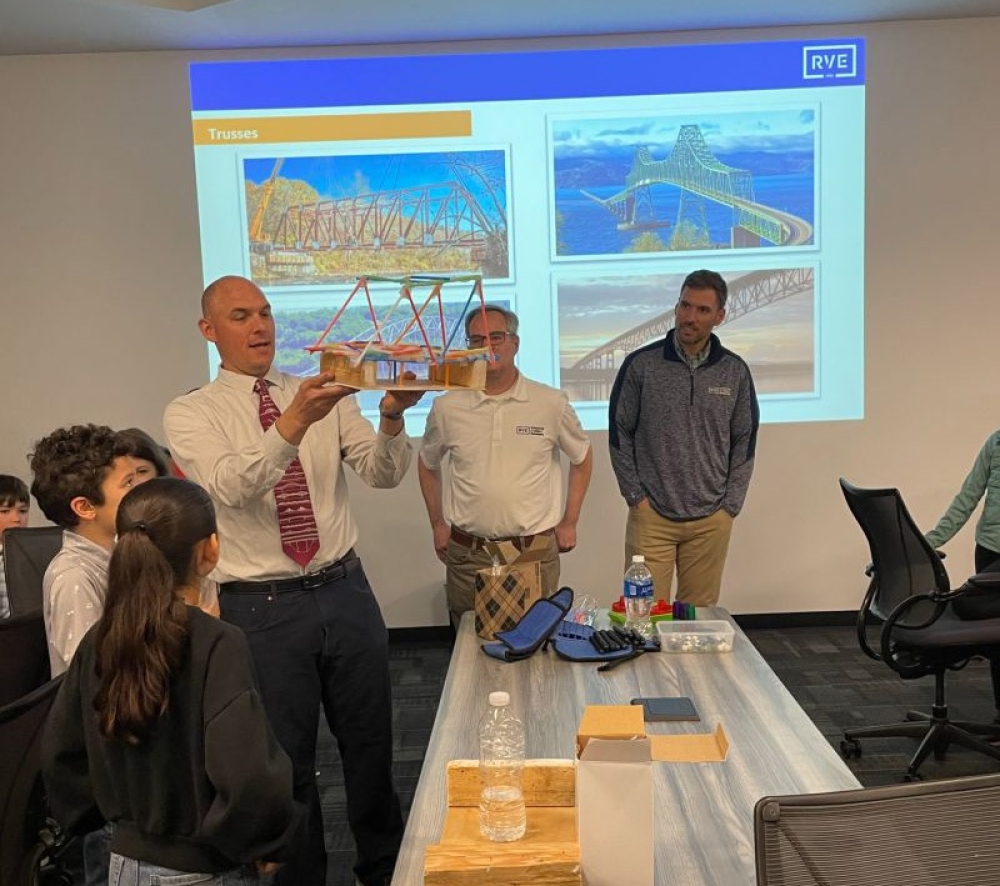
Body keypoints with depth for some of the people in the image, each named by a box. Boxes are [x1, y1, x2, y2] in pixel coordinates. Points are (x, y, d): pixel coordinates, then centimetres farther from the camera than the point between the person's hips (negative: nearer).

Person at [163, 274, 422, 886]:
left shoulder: (327, 397, 4)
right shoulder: (190, 414, -4)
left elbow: (384, 473, -7)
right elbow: (231, 486, -24)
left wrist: (392, 418, -28)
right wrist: (293, 423, -39)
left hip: (346, 590, 3)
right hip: (263, 607, -3)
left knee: (372, 743, 18)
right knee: (287, 759, 13)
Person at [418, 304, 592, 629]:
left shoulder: (551, 403, -2)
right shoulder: (447, 407, 1)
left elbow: (582, 458, 12)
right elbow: (427, 464, 17)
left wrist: (569, 523, 9)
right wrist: (437, 524, 14)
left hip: (535, 552, -1)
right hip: (466, 554, 1)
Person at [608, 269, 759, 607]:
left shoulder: (735, 372, 3)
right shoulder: (640, 365, -4)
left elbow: (744, 442, 9)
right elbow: (619, 434, 1)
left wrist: (730, 506, 4)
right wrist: (636, 498, -3)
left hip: (711, 521, 2)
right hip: (651, 516, -2)